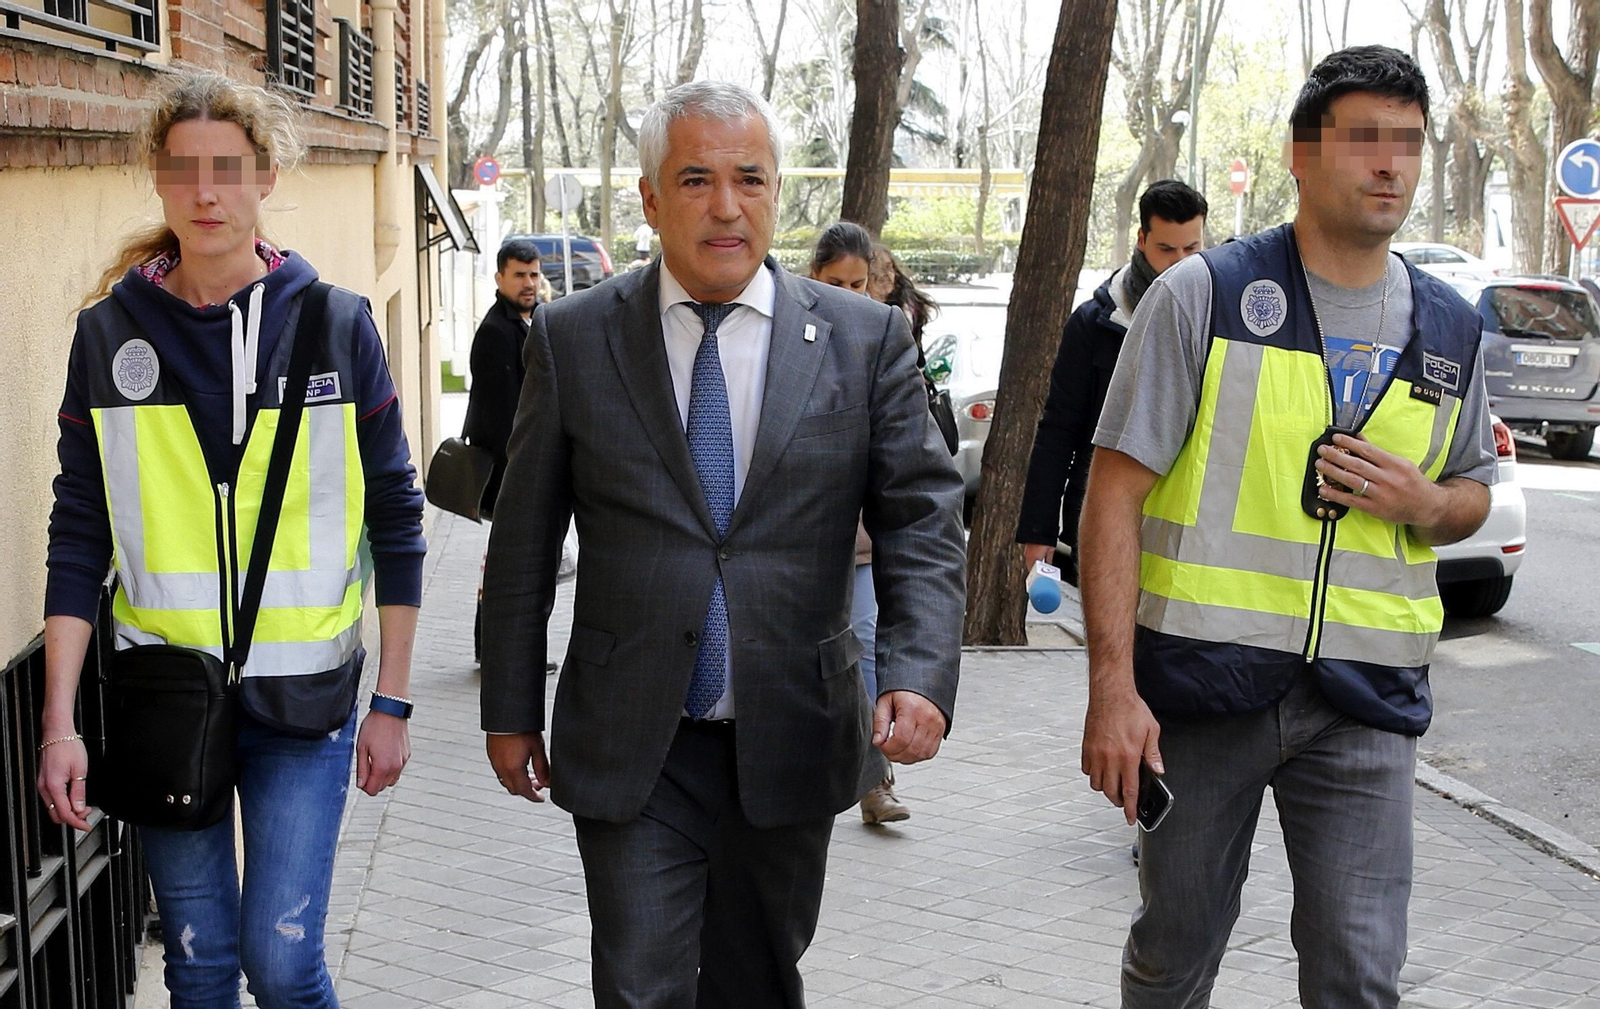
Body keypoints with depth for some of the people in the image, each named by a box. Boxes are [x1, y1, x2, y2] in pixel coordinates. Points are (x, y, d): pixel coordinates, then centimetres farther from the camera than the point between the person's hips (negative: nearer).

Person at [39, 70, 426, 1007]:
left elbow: (395, 517, 2)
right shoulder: (110, 331, 1)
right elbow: (80, 537, 3)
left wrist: (393, 702, 0)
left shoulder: (337, 323, -2)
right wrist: (59, 721, -3)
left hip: (305, 693, -1)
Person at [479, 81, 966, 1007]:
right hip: (631, 753, -1)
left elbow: (923, 520, -3)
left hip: (791, 747, 1)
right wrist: (511, 711, 7)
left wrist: (920, 675, -19)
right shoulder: (575, 340, -1)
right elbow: (524, 543, 5)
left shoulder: (866, 339, 0)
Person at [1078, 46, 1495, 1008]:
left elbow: (1473, 492, 21)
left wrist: (1424, 503, -5)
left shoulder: (1451, 327, 8)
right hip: (1202, 677, -2)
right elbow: (1117, 491, -7)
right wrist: (1113, 686, -15)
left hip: (1366, 696, 3)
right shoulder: (1204, 294, -5)